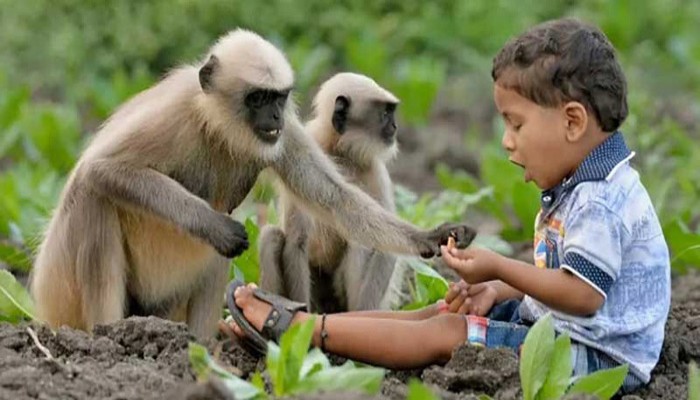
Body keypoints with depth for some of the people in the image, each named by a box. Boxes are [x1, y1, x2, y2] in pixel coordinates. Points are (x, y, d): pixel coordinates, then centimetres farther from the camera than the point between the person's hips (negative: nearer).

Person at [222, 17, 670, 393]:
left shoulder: (598, 202, -22)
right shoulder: (583, 189, 13)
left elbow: (583, 295, -28)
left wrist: (499, 268, -20)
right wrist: (495, 291, 3)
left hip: (593, 355, -11)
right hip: (553, 326, 11)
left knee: (444, 334, -12)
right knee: (440, 313, 8)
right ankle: (305, 322, 4)